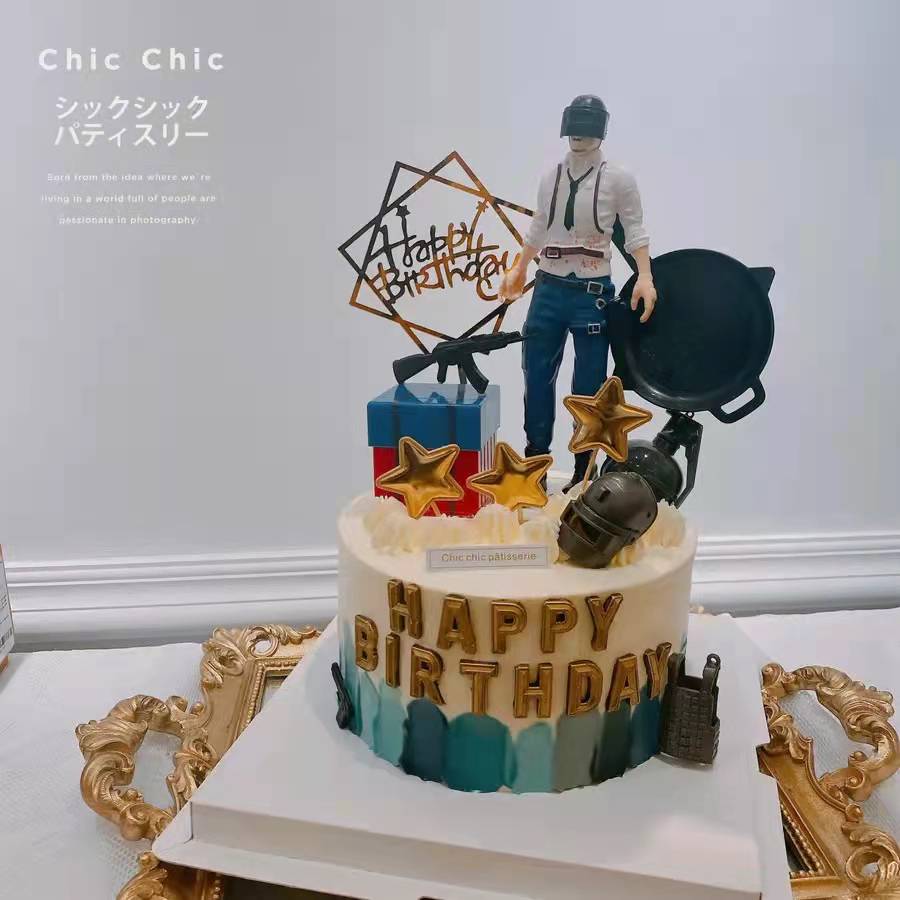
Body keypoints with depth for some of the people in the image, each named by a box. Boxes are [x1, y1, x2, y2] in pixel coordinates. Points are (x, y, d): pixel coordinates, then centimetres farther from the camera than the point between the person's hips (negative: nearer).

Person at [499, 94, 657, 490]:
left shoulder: (618, 179, -3)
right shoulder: (550, 176, 9)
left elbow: (635, 231, -3)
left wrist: (645, 277, -16)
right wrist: (518, 269, 19)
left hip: (592, 294, -4)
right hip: (548, 290, 4)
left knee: (588, 386, 2)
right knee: (536, 376, 8)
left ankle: (583, 472, 15)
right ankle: (535, 461, 22)